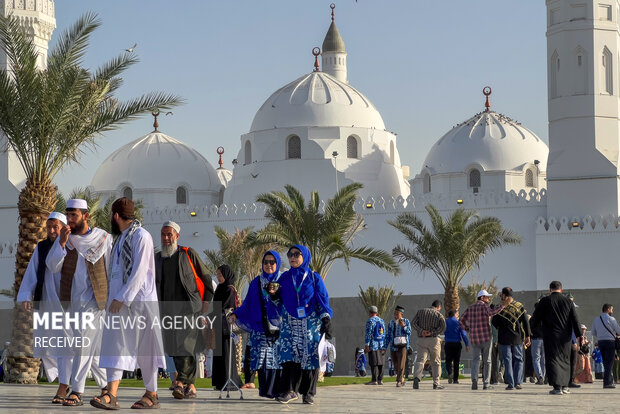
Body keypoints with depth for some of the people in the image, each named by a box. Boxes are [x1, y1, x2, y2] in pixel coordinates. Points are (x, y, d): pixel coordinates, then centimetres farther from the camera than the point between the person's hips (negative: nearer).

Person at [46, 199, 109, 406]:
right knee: (93, 347, 10)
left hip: (95, 299, -4)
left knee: (83, 344, -13)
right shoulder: (63, 238, 7)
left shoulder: (102, 238, -1)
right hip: (73, 300, 4)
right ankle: (106, 386, 21)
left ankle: (77, 391, -13)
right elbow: (52, 266, -3)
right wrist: (62, 242, -15)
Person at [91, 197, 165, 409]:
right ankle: (111, 395, -13)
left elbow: (139, 272, -18)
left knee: (144, 348, 1)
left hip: (138, 300, -8)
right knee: (115, 345, -4)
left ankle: (151, 394, 11)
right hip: (118, 300, 8)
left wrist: (122, 298, -21)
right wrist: (114, 298, 17)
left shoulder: (141, 237, -11)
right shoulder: (119, 238, 18)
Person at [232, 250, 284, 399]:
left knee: (277, 357, -10)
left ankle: (275, 389, -9)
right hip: (260, 325, 2)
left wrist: (275, 295, -14)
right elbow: (249, 304, 14)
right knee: (262, 356, -8)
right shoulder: (257, 282, 16)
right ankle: (265, 390, -7)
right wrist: (236, 314, 2)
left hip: (278, 325, -2)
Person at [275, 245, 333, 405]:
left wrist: (326, 320, -10)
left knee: (310, 356, -5)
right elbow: (279, 301, 14)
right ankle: (290, 390, -17)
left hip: (310, 324, -2)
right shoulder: (285, 278, 12)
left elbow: (323, 300, 1)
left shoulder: (314, 278, 5)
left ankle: (309, 392, 2)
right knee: (289, 354, -13)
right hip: (290, 323, 2)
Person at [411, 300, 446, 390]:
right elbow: (443, 327, -15)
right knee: (436, 362, 11)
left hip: (421, 339, 2)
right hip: (433, 340, -1)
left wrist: (421, 331, -9)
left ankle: (416, 377, -29)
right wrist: (432, 333, -12)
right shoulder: (439, 315, 1)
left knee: (420, 360, -4)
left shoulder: (420, 311, 9)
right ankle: (436, 383, 11)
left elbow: (413, 322, -1)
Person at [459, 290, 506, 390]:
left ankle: (474, 378, -20)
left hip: (474, 338, 4)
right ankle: (486, 384, 3)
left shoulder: (470, 308, 13)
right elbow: (491, 312, -26)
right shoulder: (484, 305, -5)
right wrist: (503, 305, -26)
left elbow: (461, 321, 10)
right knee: (487, 361, 5)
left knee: (475, 360, 5)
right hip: (486, 338, -4)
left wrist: (468, 330, 16)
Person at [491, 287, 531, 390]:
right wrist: (527, 336, 5)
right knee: (518, 359, 11)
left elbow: (494, 323, -3)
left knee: (507, 360, 3)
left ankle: (510, 383, -1)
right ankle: (518, 382, 3)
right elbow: (525, 322, 0)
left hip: (504, 339, -2)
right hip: (518, 338, 2)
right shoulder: (520, 306, 0)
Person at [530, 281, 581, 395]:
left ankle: (557, 387, -14)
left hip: (550, 335, -3)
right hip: (565, 337, 3)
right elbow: (575, 320, 3)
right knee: (565, 360, 15)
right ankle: (564, 386, 18)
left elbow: (536, 317, 1)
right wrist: (579, 335, 3)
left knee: (553, 359, -2)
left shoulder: (545, 301, -4)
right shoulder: (568, 301, 5)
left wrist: (530, 325, 21)